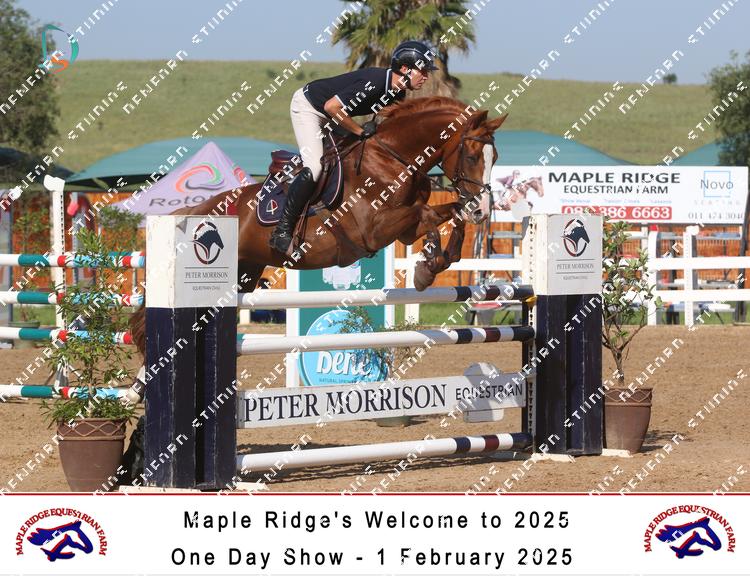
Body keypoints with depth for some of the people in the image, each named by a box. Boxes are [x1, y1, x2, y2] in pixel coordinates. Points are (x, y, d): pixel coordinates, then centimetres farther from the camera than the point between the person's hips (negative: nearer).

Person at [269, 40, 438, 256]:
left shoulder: (397, 93, -5)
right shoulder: (373, 83, -33)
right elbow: (332, 106, -34)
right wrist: (362, 131, -26)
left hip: (330, 116, 10)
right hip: (307, 106, -10)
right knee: (314, 167, -21)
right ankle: (282, 231, -19)